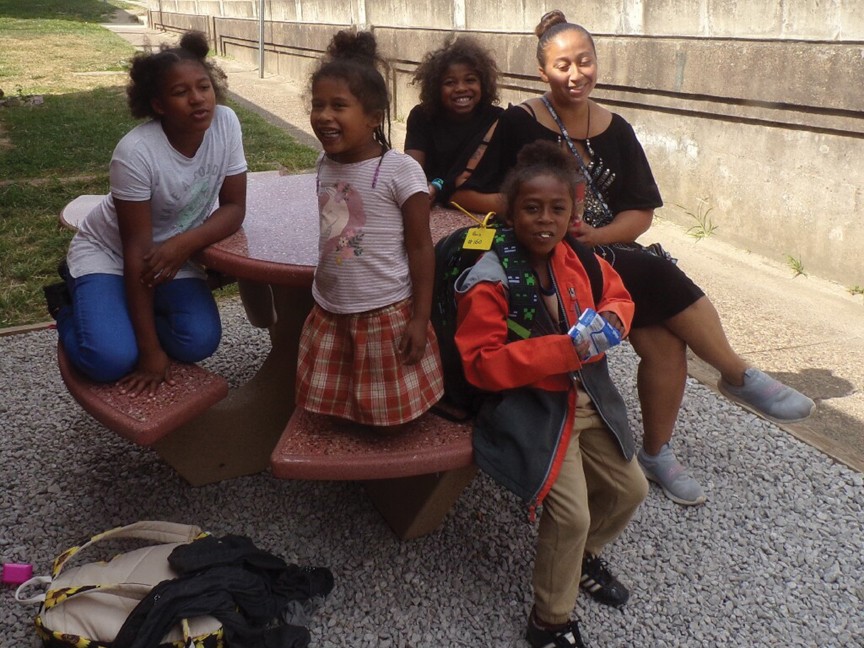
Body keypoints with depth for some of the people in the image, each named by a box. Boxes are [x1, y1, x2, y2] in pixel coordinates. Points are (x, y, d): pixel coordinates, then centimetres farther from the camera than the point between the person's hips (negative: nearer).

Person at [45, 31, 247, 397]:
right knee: (112, 360, -23)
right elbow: (137, 250, -26)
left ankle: (134, 310, 12)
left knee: (199, 342, -18)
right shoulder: (136, 152, -30)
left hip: (174, 250, 4)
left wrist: (185, 244, -31)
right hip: (108, 252, -4)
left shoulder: (225, 123, -18)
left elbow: (234, 208, -11)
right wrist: (150, 350, -24)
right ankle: (70, 302, 11)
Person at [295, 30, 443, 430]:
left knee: (390, 415, 8)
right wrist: (325, 291, 18)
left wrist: (419, 320, -14)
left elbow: (421, 248, -13)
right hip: (329, 313, 6)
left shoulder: (401, 170, -17)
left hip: (386, 314, -6)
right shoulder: (325, 164, 2)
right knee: (333, 402, 18)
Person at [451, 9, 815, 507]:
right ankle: (740, 377, 1)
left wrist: (594, 235, -14)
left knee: (665, 339, -18)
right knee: (666, 281, -23)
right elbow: (466, 193, -8)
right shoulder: (518, 125, -5)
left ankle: (657, 453, 4)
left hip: (607, 253, 5)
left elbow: (641, 212, 5)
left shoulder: (615, 130, 7)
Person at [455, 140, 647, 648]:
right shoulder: (488, 282, -20)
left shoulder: (578, 259, -1)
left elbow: (619, 294, 17)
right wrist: (560, 350, -30)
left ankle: (584, 554, 46)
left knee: (630, 489, 14)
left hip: (588, 398, 8)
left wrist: (611, 318, -9)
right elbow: (481, 363, -22)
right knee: (571, 514, -16)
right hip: (533, 409, -7)